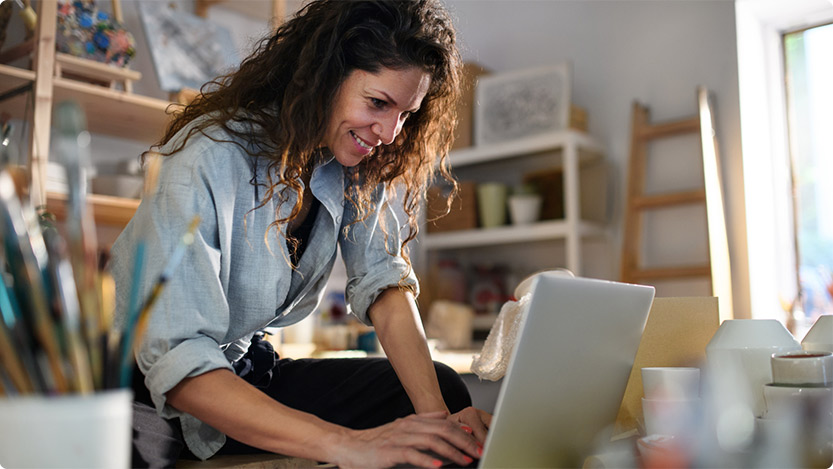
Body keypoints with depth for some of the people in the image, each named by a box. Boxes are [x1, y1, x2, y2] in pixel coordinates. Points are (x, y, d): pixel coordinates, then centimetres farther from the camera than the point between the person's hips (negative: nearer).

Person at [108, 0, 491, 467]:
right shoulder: (212, 159, -28)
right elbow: (176, 362, -34)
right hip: (149, 390, -4)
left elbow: (385, 282, -11)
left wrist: (438, 416, -26)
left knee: (443, 388, -12)